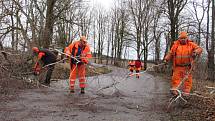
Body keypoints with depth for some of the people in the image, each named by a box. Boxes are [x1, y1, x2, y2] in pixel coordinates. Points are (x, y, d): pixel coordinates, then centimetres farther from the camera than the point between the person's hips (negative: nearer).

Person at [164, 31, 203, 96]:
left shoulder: (191, 44, 3)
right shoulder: (175, 45, 8)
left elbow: (199, 49, -2)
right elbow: (170, 53, 14)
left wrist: (196, 52, -22)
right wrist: (166, 59, 0)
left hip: (187, 67, 0)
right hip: (178, 66, 1)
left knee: (187, 79, 2)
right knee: (175, 78, -2)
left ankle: (186, 92, 10)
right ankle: (174, 90, 5)